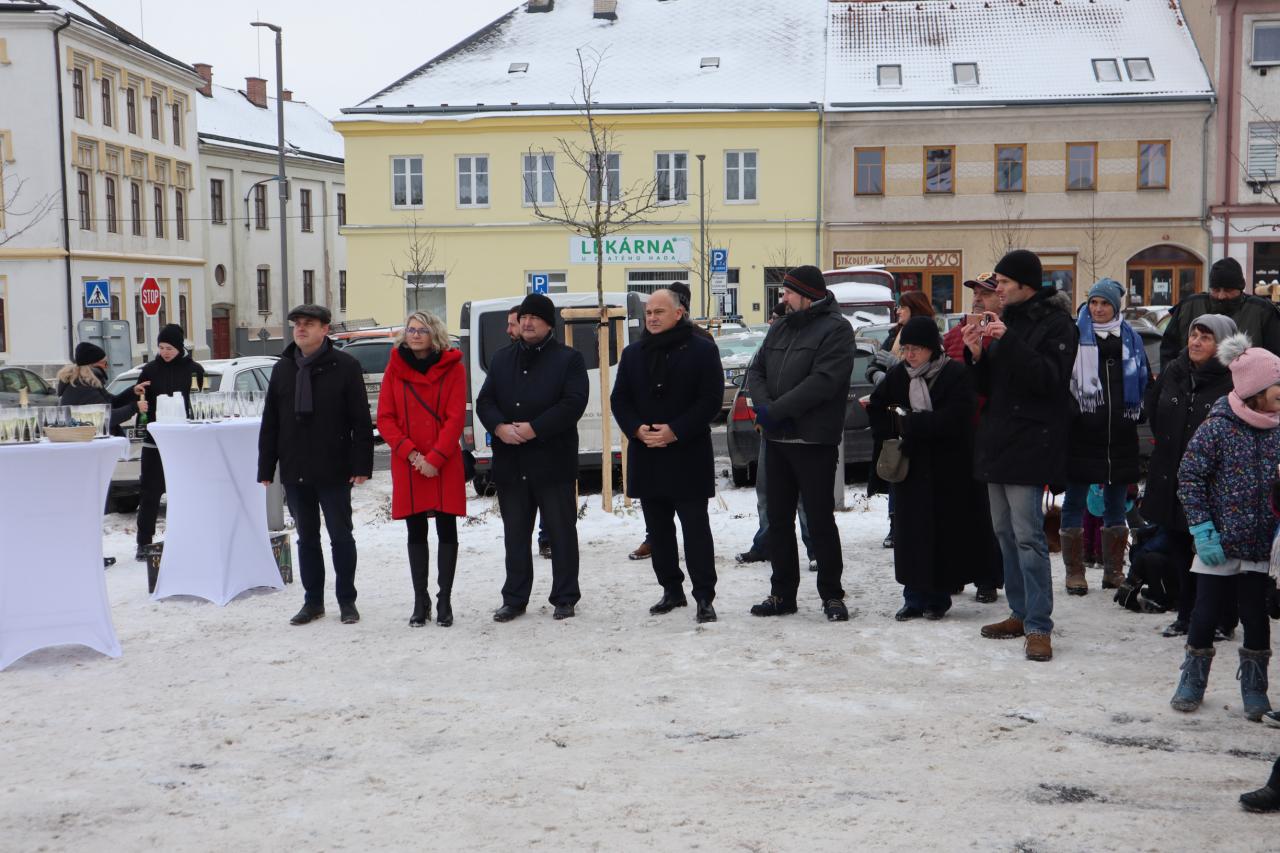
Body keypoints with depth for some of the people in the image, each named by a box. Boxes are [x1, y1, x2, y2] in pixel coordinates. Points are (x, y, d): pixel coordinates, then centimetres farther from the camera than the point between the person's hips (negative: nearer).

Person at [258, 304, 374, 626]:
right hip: (295, 471, 4)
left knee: (341, 537, 4)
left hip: (333, 472, -4)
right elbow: (269, 423, 10)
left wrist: (361, 465, -13)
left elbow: (361, 420, -7)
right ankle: (313, 601, 19)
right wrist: (266, 469, 6)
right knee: (306, 538, 11)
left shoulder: (344, 366, -5)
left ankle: (346, 601, 14)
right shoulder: (282, 369, 8)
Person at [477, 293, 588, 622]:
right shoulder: (502, 358, 15)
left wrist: (535, 428, -19)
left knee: (561, 532, 2)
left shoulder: (568, 359, 0)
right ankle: (515, 598, 19)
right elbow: (484, 400, 9)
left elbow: (574, 403, -12)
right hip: (509, 463, 5)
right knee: (515, 534, 11)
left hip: (552, 462, -4)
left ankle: (564, 598, 12)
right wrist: (500, 427, -12)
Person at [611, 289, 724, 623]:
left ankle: (704, 596, 0)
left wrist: (675, 431, -16)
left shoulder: (702, 351, -3)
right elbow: (619, 399, 10)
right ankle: (672, 591, 21)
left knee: (695, 528, -4)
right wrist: (637, 429, -9)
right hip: (647, 456, 5)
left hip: (688, 455, -5)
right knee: (658, 529, 11)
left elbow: (711, 399, -9)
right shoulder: (633, 354, 12)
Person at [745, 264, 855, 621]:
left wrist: (776, 410, -17)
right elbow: (756, 370, 12)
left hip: (814, 442, -7)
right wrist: (763, 405, -9)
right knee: (779, 520, 12)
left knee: (820, 521, -1)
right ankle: (782, 593, 21)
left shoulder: (835, 329, -8)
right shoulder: (780, 328, 16)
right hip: (777, 439, 7)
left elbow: (823, 381, -19)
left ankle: (832, 595, 9)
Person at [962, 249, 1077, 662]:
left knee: (1027, 535, -11)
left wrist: (1009, 341, -25)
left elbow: (1048, 377, -21)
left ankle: (1038, 626, -9)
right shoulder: (1006, 320, 16)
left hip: (1030, 443, -8)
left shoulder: (1056, 323, -7)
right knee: (1004, 532, 12)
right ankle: (1020, 613, 22)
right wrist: (976, 355, -3)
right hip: (998, 441, 9)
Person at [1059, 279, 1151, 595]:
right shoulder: (1075, 335, 0)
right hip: (1082, 433, -4)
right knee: (1075, 502, 0)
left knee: (1116, 503, 10)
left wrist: (1138, 413, 12)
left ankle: (1114, 570, 19)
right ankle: (1075, 572, 7)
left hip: (1120, 434, 4)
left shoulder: (1130, 338, 11)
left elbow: (1145, 381, 20)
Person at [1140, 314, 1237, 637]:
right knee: (1177, 550, 13)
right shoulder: (1172, 373, 8)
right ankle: (1186, 615, 26)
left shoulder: (1233, 383, -11)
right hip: (1170, 480, 6)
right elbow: (1155, 417, 20)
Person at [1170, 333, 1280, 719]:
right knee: (1205, 613, 6)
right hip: (1220, 542, -3)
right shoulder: (1218, 427, -12)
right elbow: (1189, 478, -10)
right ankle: (1193, 680, 25)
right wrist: (1202, 530, -13)